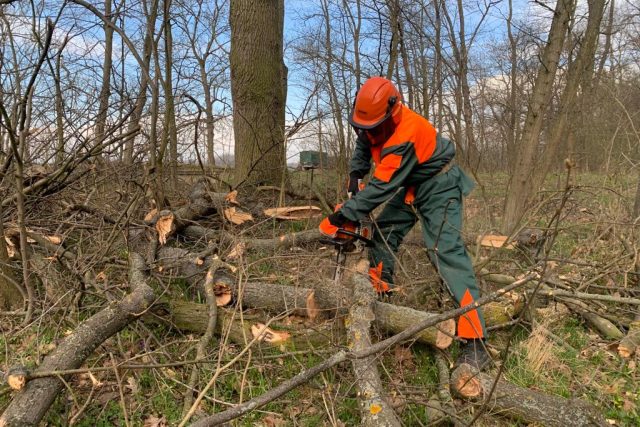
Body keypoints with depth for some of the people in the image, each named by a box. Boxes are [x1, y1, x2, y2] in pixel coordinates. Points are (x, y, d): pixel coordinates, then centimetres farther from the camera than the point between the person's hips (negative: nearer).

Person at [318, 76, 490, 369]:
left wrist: (340, 217, -33)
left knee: (446, 251, -20)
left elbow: (381, 187, -35)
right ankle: (379, 290, 25)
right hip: (410, 186, 9)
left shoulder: (406, 134, -35)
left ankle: (475, 342, -22)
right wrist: (355, 175, -1)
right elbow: (363, 146, 14)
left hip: (438, 186, -9)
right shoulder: (374, 121, -9)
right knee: (383, 231, 8)